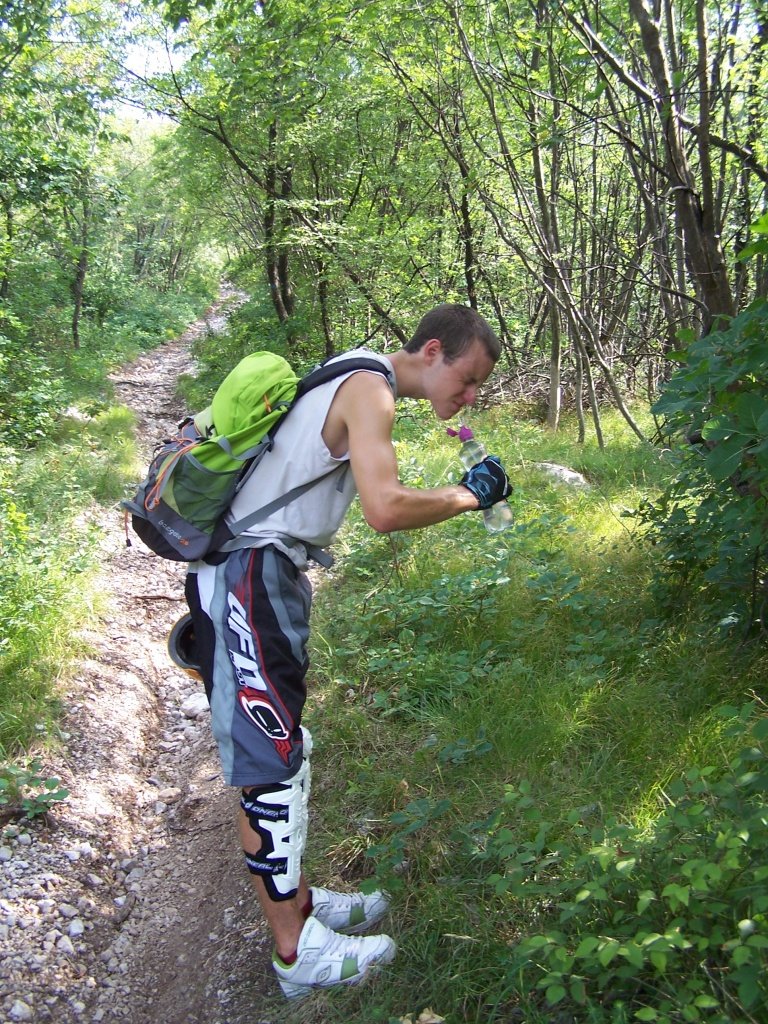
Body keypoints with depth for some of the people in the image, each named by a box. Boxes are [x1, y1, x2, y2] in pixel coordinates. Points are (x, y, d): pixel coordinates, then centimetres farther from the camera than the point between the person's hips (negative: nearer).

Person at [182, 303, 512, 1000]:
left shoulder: (359, 382, 16)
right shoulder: (371, 388, -15)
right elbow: (384, 510, -27)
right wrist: (469, 495, -14)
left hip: (261, 574, 10)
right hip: (247, 576, -10)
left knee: (279, 751, 16)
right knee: (269, 763, -2)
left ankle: (297, 900, 30)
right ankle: (297, 951, 10)